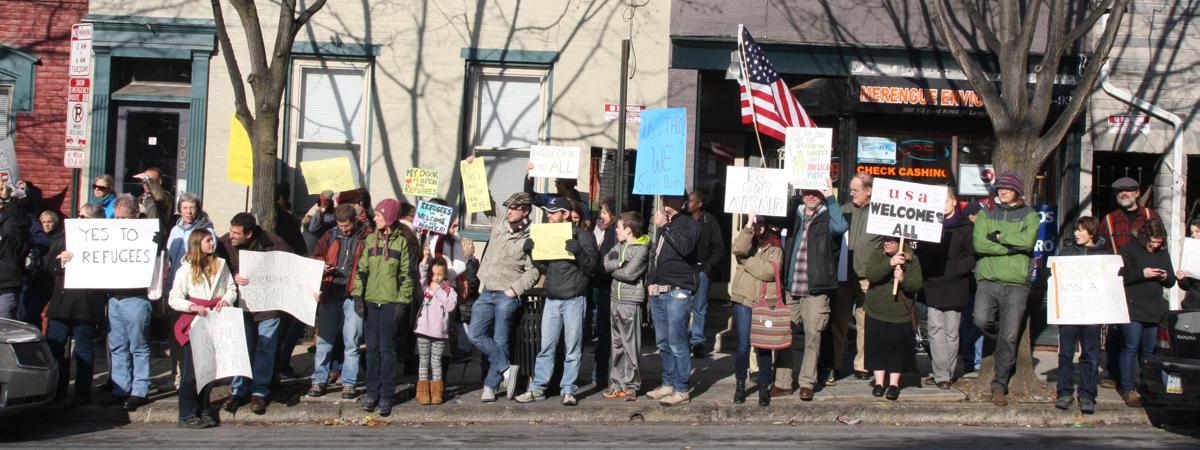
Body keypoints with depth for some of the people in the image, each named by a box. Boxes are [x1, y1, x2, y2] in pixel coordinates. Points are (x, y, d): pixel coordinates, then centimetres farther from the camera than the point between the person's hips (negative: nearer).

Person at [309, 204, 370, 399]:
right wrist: (322, 267, -4)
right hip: (330, 294, 3)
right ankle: (319, 381, 14)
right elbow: (316, 257, 18)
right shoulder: (330, 236, 10)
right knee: (324, 339, 6)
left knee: (351, 341, 2)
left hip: (353, 295, -3)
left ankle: (349, 383, 10)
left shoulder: (366, 236, 0)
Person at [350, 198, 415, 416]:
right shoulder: (370, 240, 11)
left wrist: (402, 301, -8)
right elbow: (362, 269, 11)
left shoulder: (402, 242, 0)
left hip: (391, 302, -4)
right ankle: (372, 392, 13)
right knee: (372, 348, 6)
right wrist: (357, 295, 1)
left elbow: (406, 275, -1)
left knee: (387, 349, -2)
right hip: (370, 301, 4)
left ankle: (386, 396, 2)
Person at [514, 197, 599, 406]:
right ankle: (537, 388, 9)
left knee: (572, 349, 1)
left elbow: (590, 267, -6)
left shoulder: (583, 236, -2)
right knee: (546, 347, 5)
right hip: (552, 300, 5)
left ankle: (568, 390, 7)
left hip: (573, 300, -5)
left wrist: (579, 251, -24)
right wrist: (531, 252, 1)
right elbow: (544, 268, 17)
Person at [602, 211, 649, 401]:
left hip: (631, 302, -7)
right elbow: (604, 262, 4)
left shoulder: (642, 249, -9)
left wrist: (612, 270, -3)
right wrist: (617, 264, -13)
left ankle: (631, 385, 2)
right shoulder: (620, 246, 13)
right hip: (615, 299, 7)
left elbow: (629, 273, -18)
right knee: (617, 344, 11)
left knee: (630, 345, -3)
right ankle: (616, 384, 16)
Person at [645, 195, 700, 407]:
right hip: (658, 291, 7)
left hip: (678, 291, -7)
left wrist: (665, 226, -17)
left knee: (677, 343, -8)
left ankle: (681, 390, -5)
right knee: (663, 342, 12)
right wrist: (650, 281, 13)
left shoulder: (689, 224, -2)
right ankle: (668, 383, 21)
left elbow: (685, 248, -20)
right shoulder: (662, 223, 19)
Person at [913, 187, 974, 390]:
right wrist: (926, 274, -4)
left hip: (954, 288, -2)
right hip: (932, 288, 2)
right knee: (936, 330, -4)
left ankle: (943, 375, 7)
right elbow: (920, 252, 12)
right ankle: (942, 375, -4)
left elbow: (971, 257, -4)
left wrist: (950, 272, -14)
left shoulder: (966, 227, 1)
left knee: (951, 333, 3)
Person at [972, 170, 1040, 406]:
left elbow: (1027, 241, -11)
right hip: (988, 280, 1)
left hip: (1016, 283, -1)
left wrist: (998, 237, -4)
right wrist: (1011, 247, -8)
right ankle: (1005, 341, 10)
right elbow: (979, 243, -4)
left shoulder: (1029, 216, 8)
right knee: (982, 320, -23)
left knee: (1009, 337, -4)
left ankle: (1000, 385, 7)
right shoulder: (986, 214, 12)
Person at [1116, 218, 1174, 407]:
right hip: (1133, 308, -5)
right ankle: (1127, 389, 1)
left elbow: (1171, 282, 19)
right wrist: (1142, 273, -18)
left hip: (1154, 310, 5)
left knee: (1149, 349, 8)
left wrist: (1165, 277, -4)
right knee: (1131, 347, -6)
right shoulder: (1129, 250, -3)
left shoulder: (1163, 253, 13)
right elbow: (1120, 276, -10)